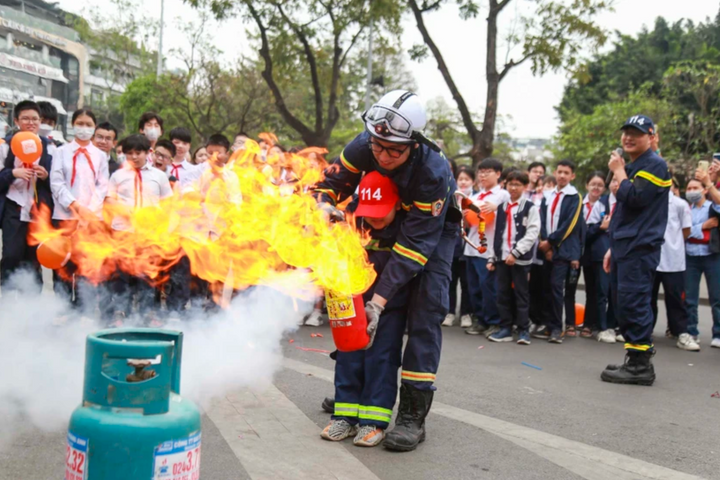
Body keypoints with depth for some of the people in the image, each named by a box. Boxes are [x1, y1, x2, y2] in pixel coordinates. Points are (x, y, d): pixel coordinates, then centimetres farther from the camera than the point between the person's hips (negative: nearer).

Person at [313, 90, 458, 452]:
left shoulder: (434, 174, -39)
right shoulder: (364, 147, -25)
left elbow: (415, 244, -37)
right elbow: (332, 181, -10)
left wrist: (380, 299, -40)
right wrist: (324, 205, -36)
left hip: (434, 230, -5)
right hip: (386, 222, 5)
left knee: (425, 311, -17)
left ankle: (413, 414, -14)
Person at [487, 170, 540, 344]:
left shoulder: (530, 207, -1)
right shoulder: (501, 207, 16)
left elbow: (532, 233, -10)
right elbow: (496, 233, 15)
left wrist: (516, 252, -17)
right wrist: (492, 257, 11)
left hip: (520, 258, -5)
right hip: (502, 257, 5)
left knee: (521, 294, 0)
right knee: (503, 294, 6)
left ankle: (523, 329, 5)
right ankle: (505, 328, 13)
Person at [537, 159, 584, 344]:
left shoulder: (575, 197, -1)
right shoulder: (548, 197, 15)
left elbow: (569, 225, -9)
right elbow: (542, 221, 7)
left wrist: (551, 241, -10)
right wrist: (545, 242, -7)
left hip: (564, 249, -5)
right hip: (547, 248, 5)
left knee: (556, 286, -11)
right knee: (546, 287, 5)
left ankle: (556, 328, -6)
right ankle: (547, 325, 13)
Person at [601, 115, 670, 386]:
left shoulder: (654, 165, -7)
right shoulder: (631, 168, 22)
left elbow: (634, 199, -22)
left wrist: (618, 171, -8)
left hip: (640, 248, -10)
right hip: (625, 246, 10)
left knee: (633, 303, -13)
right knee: (622, 304, 10)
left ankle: (640, 365, -9)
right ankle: (636, 360, 17)